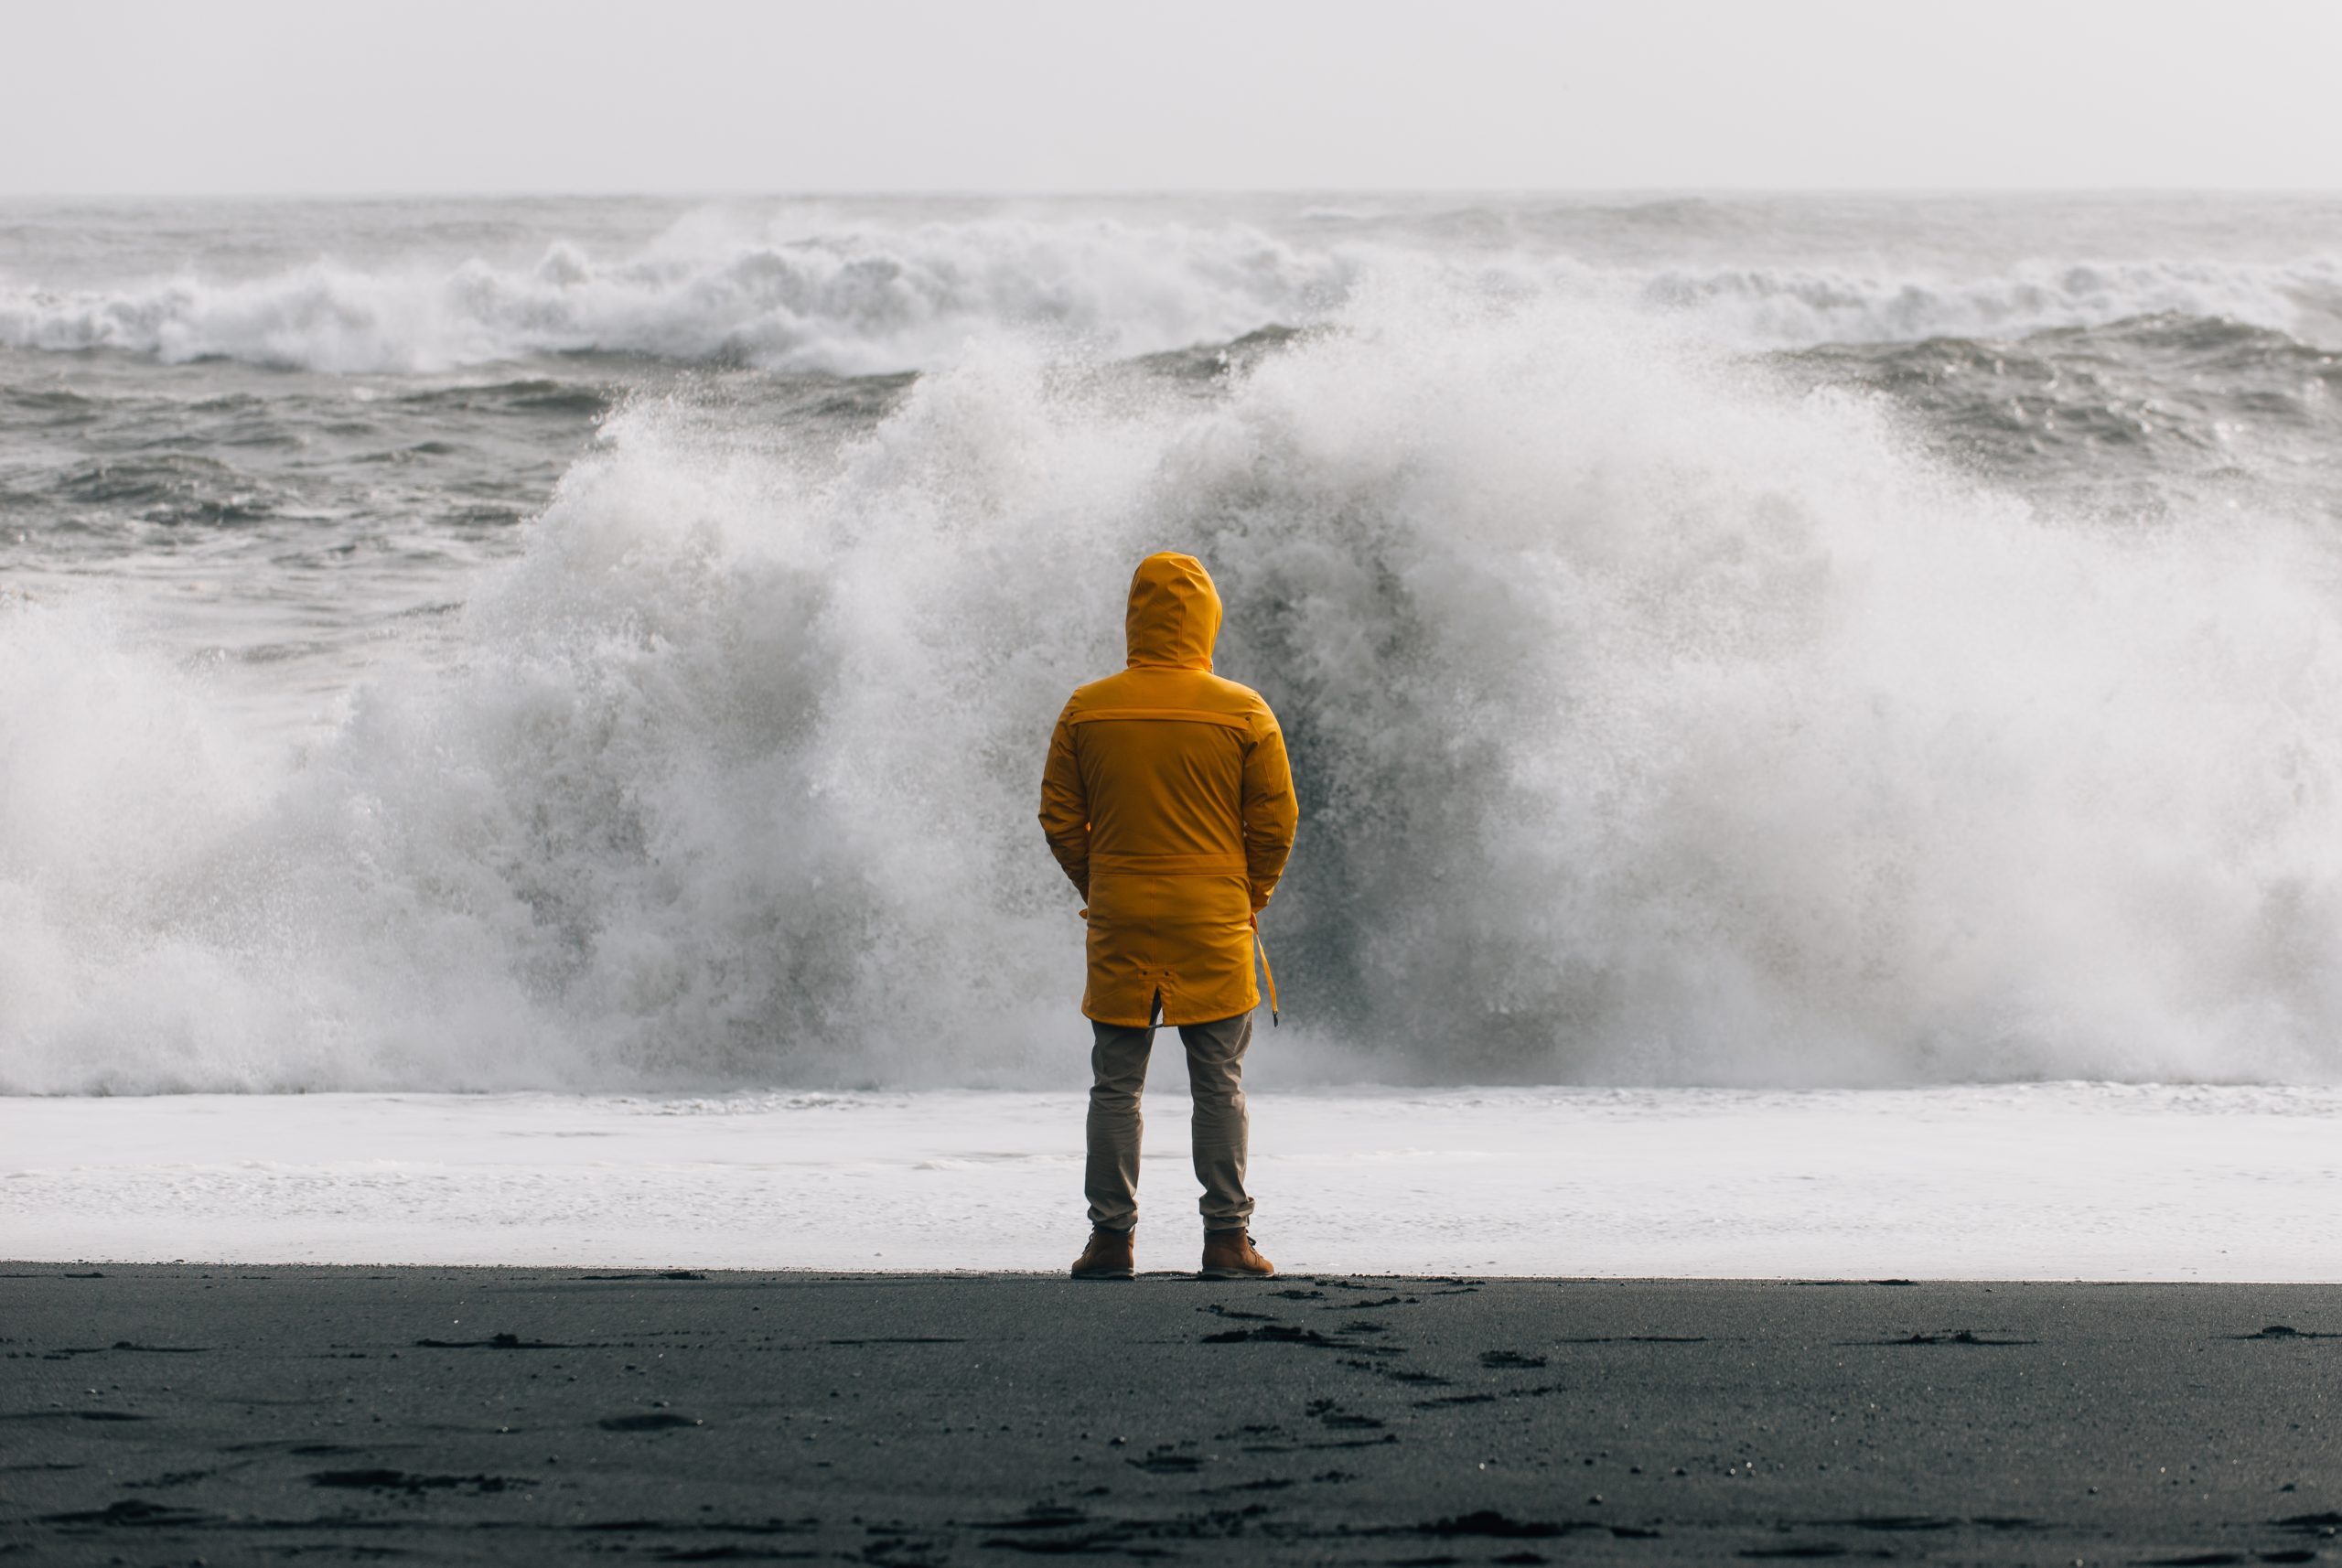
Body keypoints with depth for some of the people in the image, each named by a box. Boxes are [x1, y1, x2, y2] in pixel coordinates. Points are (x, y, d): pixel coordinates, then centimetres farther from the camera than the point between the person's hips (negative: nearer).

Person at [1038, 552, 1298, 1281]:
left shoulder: (1087, 710, -1)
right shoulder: (1244, 713, -5)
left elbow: (1060, 818, 3)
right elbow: (1275, 820, -2)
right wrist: (1249, 899, 12)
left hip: (1118, 923, 1)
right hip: (1214, 926, -1)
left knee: (1115, 1085, 7)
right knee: (1219, 1085, 4)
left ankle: (1110, 1237, 5)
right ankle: (1227, 1237, 3)